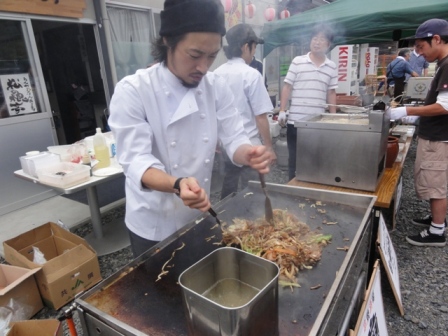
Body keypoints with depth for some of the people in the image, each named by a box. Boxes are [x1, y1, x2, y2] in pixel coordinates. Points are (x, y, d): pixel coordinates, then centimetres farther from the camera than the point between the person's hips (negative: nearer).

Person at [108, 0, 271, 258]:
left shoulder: (217, 87, -5)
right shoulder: (132, 91, -19)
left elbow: (234, 138, -6)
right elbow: (136, 161, -25)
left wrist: (249, 154, -30)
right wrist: (177, 185, -45)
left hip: (201, 216, 5)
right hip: (154, 224, -4)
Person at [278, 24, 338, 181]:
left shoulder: (332, 67, 8)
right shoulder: (297, 62, 0)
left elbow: (331, 93, 12)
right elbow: (287, 87, 1)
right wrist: (282, 110, -5)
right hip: (296, 120, -2)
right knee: (294, 160, 7)